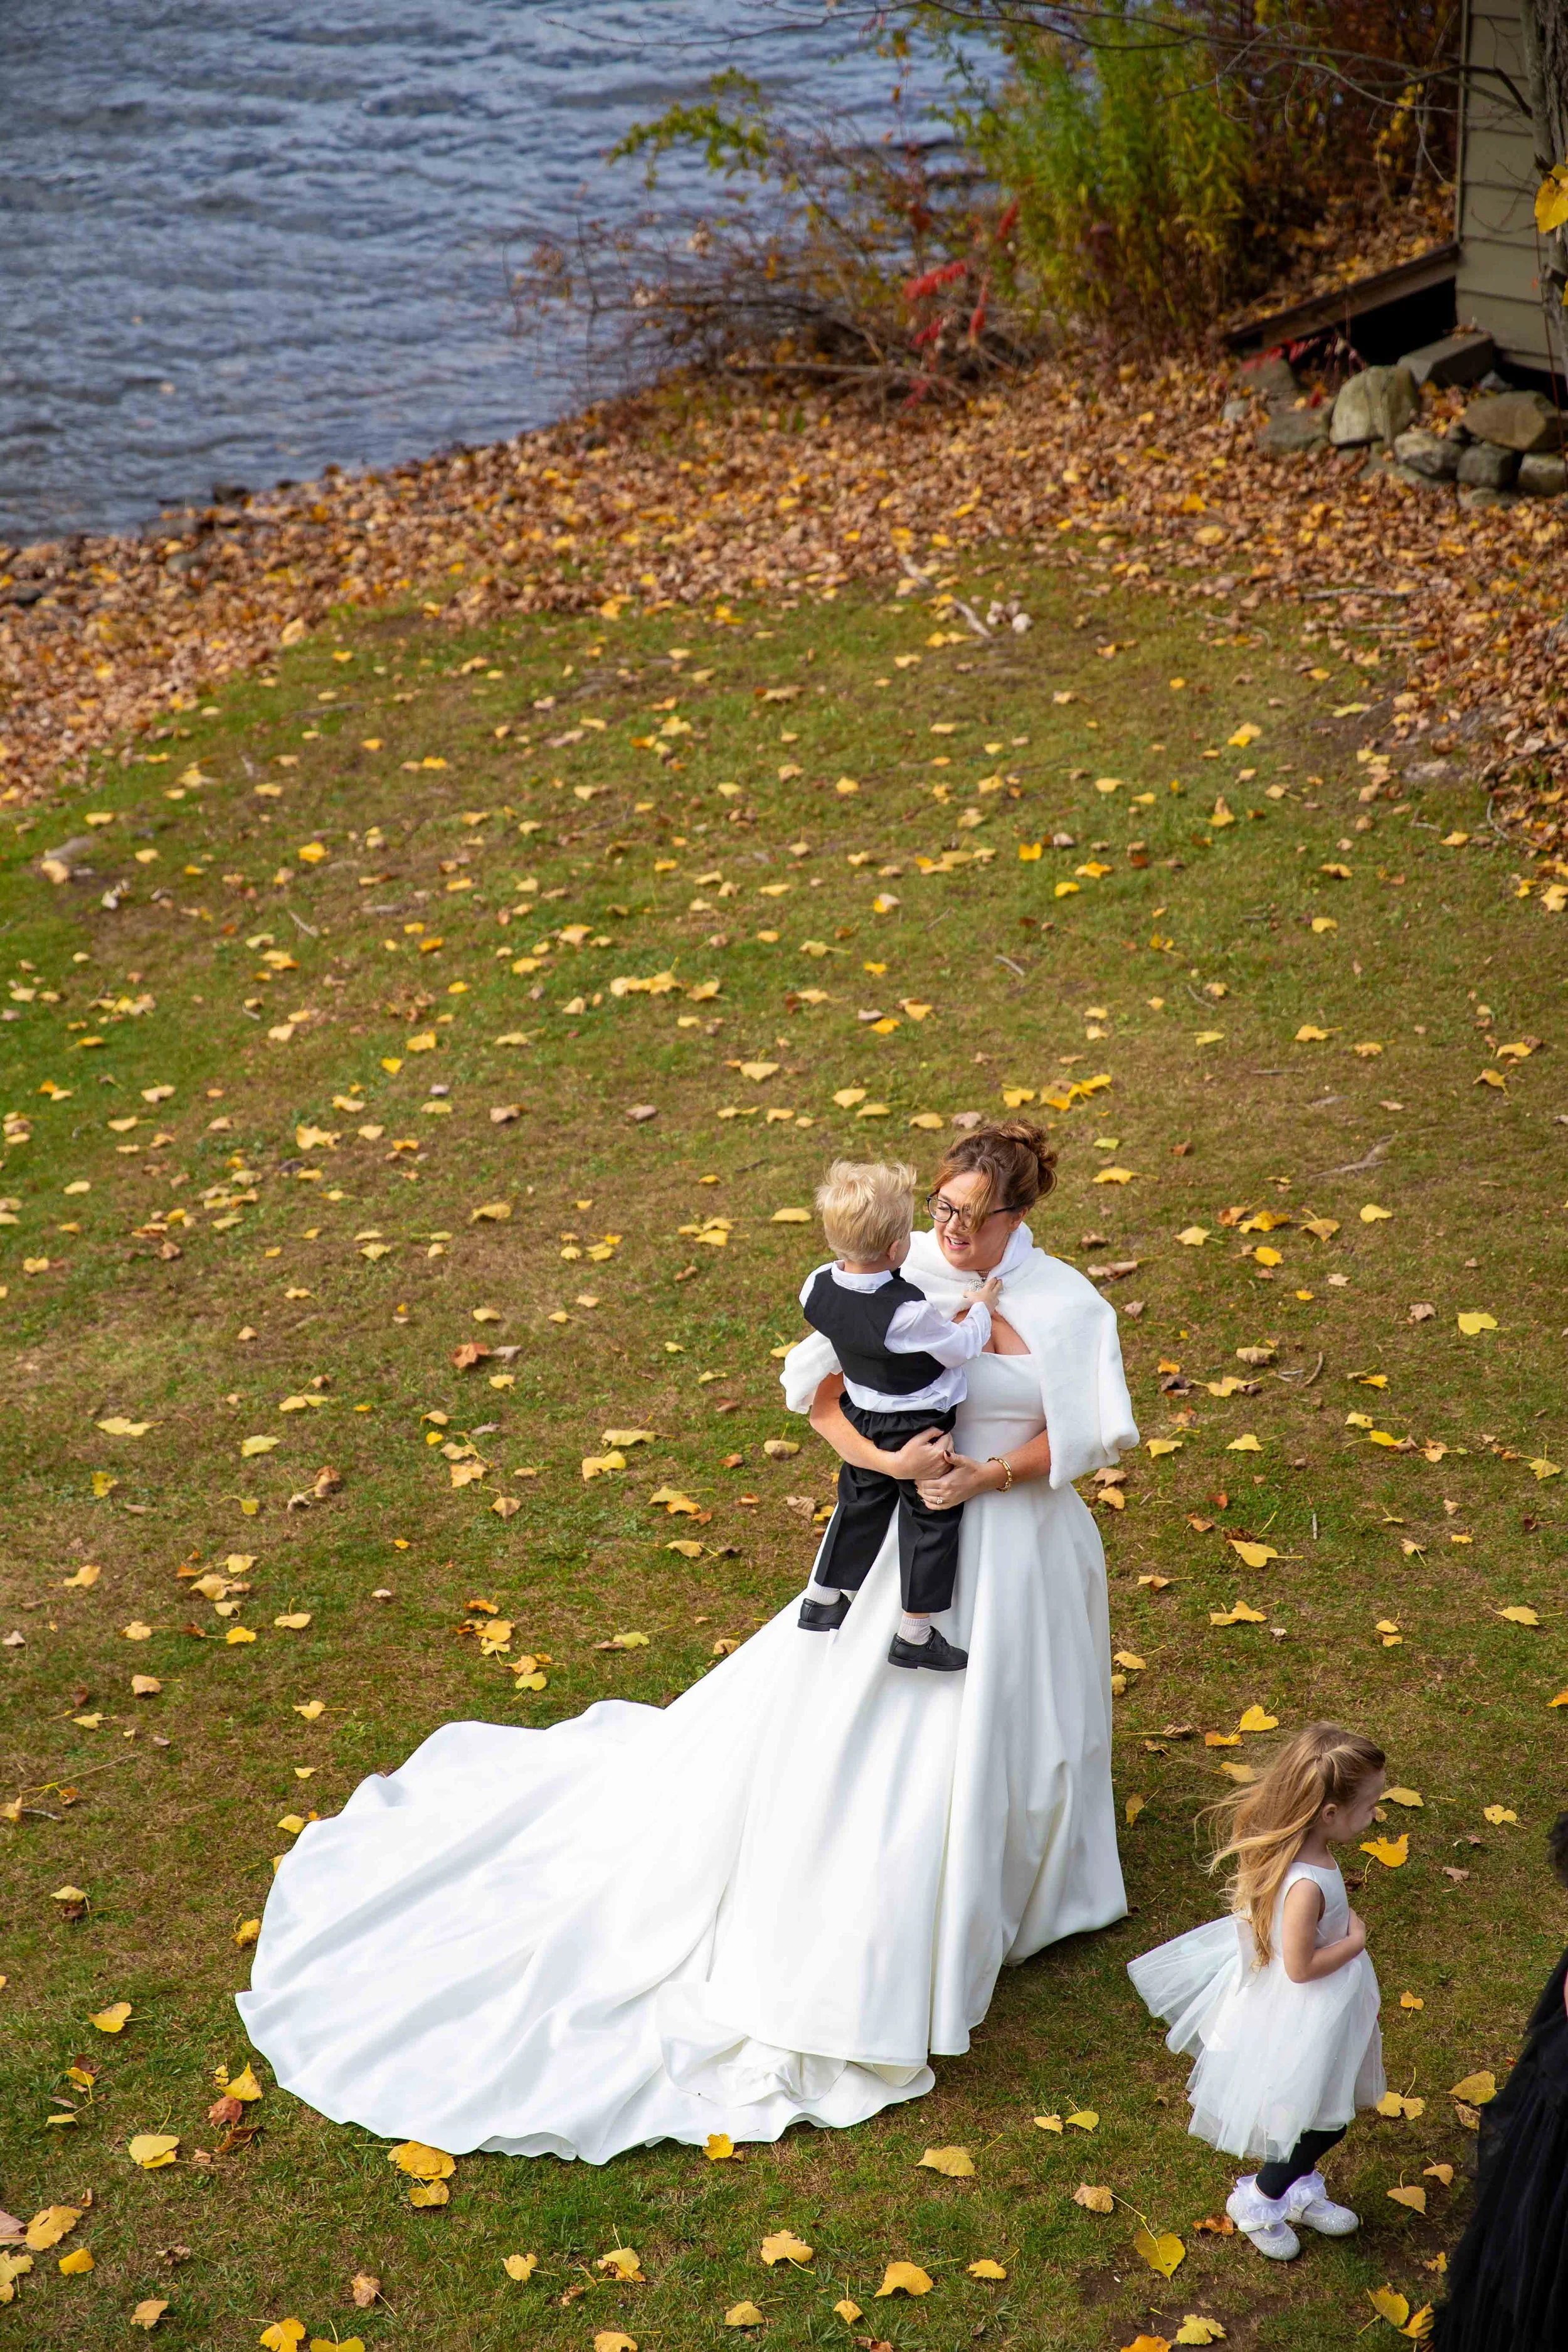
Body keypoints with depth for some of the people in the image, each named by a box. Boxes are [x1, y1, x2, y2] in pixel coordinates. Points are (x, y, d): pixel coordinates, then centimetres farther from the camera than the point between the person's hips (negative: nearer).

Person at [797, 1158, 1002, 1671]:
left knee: (861, 1504, 27)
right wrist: (980, 1308, 0)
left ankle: (822, 1601, 42)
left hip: (862, 1417, 6)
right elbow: (960, 1348, -18)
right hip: (917, 1429, -6)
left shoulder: (818, 1288, -16)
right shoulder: (907, 1312, -35)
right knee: (932, 1520, 13)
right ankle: (915, 1635, 22)